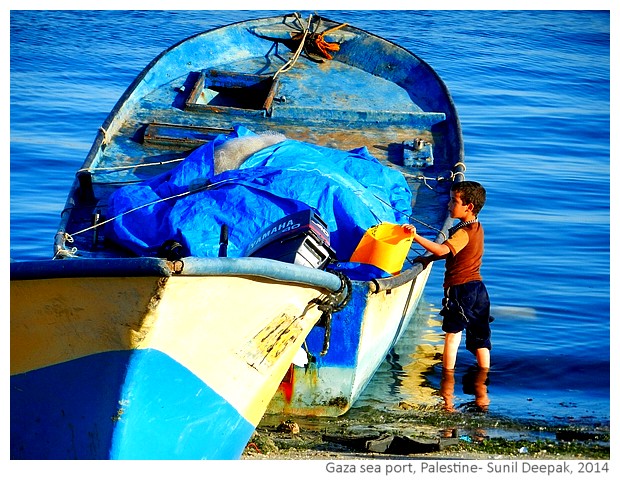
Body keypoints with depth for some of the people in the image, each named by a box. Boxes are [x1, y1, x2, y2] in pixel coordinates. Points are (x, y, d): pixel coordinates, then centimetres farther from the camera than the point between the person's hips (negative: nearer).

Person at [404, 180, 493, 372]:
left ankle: (448, 373, 4)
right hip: (478, 286, 8)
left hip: (459, 287, -8)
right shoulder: (477, 228, 11)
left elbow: (442, 250, -34)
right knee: (480, 335, 12)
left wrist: (416, 237, -37)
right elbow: (451, 251, 19)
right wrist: (429, 258, 13)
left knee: (453, 331, 0)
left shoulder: (464, 232, -18)